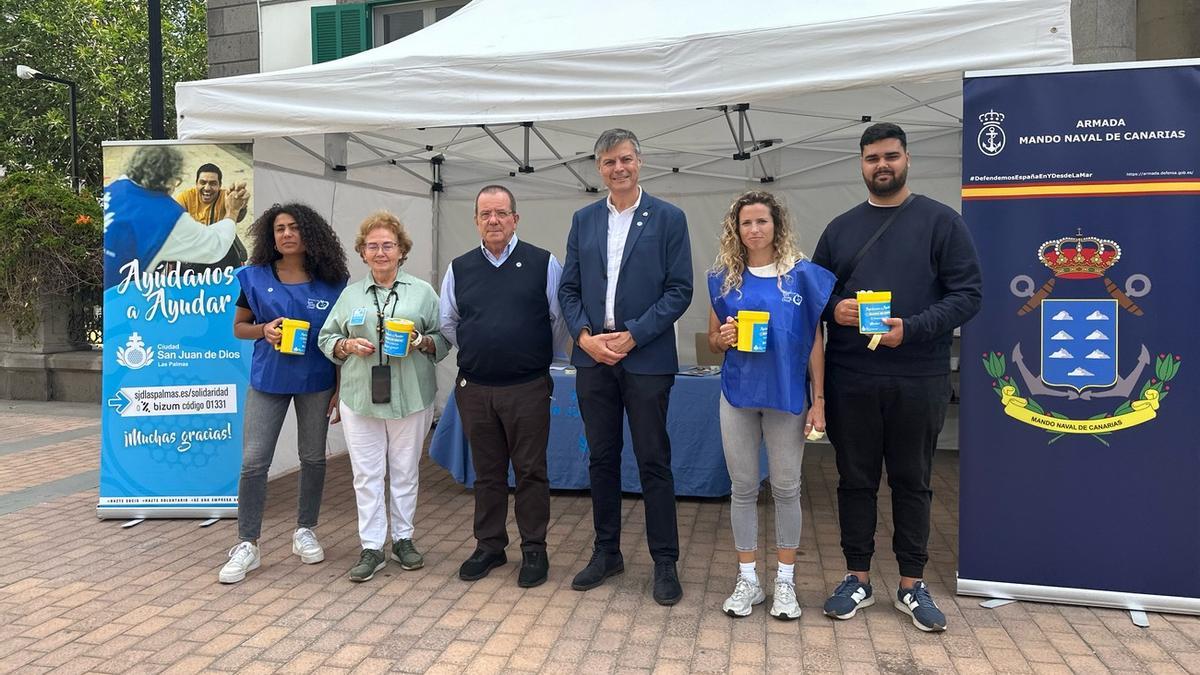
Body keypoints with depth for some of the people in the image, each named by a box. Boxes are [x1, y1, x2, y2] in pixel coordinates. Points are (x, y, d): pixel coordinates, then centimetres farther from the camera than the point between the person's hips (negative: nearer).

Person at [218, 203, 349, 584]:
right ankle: (247, 546, 8)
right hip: (268, 379, 0)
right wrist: (264, 330, -15)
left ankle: (304, 531, 28)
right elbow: (239, 326, 7)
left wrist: (341, 386, -2)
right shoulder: (256, 277, 0)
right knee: (253, 461, -3)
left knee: (313, 457, 11)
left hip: (316, 381, 0)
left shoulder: (331, 281, -2)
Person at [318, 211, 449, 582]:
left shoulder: (423, 292, 6)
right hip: (360, 398, 1)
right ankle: (371, 547, 13)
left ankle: (403, 539, 23)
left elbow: (444, 339, 5)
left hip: (410, 397, -1)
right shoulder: (350, 294, 11)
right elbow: (327, 338, 12)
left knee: (405, 471, 8)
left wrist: (422, 342, -14)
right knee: (367, 473, 3)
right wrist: (348, 346, -7)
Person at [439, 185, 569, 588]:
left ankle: (534, 551, 18)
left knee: (530, 471, 4)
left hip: (528, 388, -3)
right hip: (474, 388, 3)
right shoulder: (459, 269, 7)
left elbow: (560, 321, 3)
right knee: (487, 472, 13)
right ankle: (489, 546, 27)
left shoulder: (544, 264, -2)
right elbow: (447, 324, 18)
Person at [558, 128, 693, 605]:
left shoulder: (668, 218, -1)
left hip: (646, 358, -4)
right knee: (601, 458, 12)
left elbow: (680, 290, -6)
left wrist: (632, 335, -14)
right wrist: (584, 335, -7)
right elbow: (569, 288, 10)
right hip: (593, 357, 4)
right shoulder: (583, 220, 11)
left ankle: (665, 562, 15)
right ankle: (606, 553, 26)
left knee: (654, 461, 2)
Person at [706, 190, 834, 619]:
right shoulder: (724, 278, 5)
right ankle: (747, 580, 22)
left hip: (787, 394, -2)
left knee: (786, 488, 7)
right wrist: (724, 337, -12)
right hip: (738, 394, 2)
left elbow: (815, 341, 0)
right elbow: (712, 342, 12)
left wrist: (819, 400, -3)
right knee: (743, 488, 9)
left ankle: (785, 582, 22)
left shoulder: (802, 274, -1)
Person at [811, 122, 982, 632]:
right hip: (850, 379, 2)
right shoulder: (841, 228, 11)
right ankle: (858, 578, 23)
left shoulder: (941, 221, 2)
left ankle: (912, 584, 22)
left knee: (912, 482, 9)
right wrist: (834, 309, -9)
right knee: (856, 480, 9)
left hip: (918, 379, -2)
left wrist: (912, 329, -18)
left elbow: (967, 294, -4)